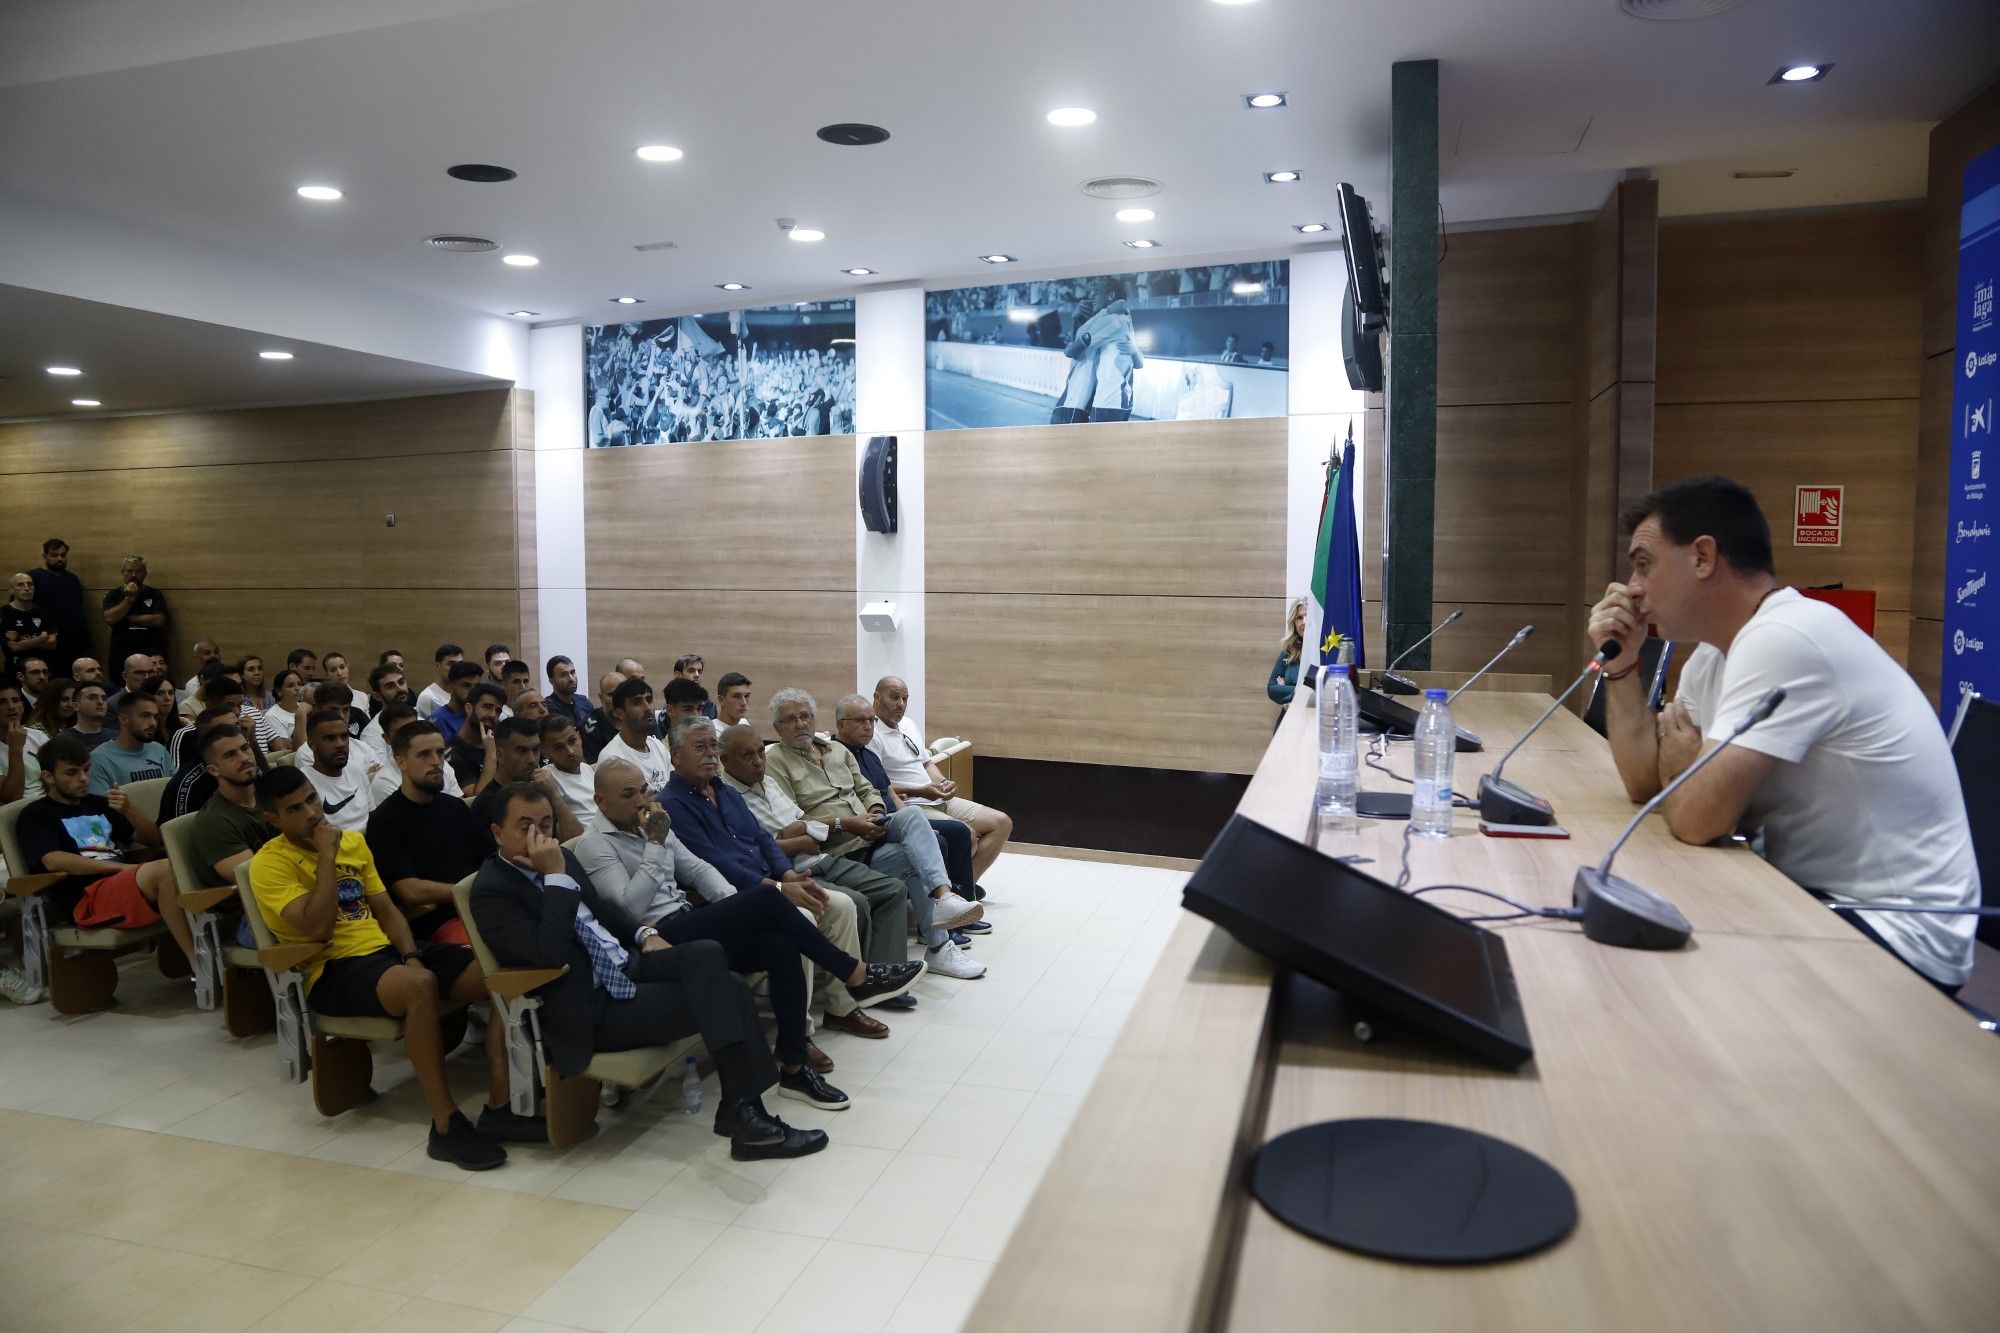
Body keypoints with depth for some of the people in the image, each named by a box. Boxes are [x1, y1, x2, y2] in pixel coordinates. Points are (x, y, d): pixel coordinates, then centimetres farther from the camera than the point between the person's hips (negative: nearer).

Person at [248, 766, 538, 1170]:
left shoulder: (354, 841, 16)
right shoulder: (270, 863, -4)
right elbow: (317, 929, -17)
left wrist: (412, 955, -3)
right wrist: (326, 856, -15)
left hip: (387, 951, 7)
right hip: (333, 970, -7)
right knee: (420, 985, -40)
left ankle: (499, 1105, -19)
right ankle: (446, 1125, -31)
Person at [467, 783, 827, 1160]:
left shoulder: (561, 858, 11)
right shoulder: (492, 891, -12)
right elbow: (550, 954, -25)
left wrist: (644, 933, 7)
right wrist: (557, 877, -24)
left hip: (628, 964, 7)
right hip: (590, 1009, -7)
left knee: (709, 953, -20)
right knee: (718, 993, -21)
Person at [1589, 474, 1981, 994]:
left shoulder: (1781, 639, -24)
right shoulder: (1717, 651, 6)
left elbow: (1697, 818, -28)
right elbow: (1646, 783, 8)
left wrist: (1680, 769, -5)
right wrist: (1621, 664, 0)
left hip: (1898, 932, -8)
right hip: (1821, 898, 8)